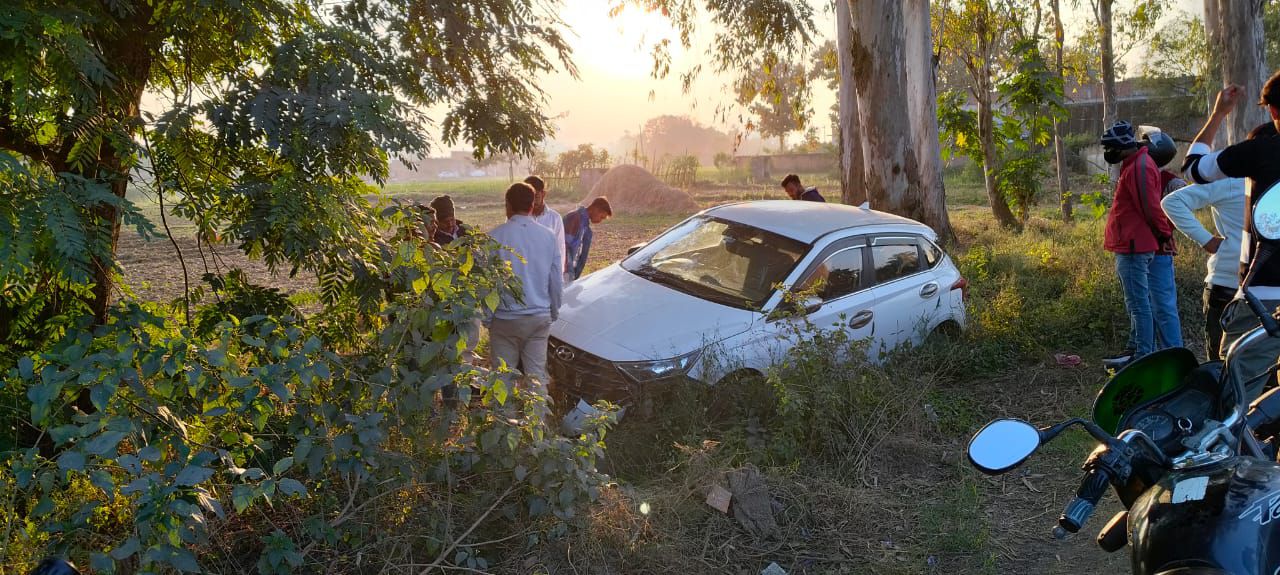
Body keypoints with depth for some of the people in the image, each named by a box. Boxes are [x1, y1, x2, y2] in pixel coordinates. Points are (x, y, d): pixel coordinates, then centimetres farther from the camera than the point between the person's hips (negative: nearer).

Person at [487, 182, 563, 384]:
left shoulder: (495, 236, -10)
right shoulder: (548, 236, -1)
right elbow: (557, 281, 5)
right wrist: (554, 313, 19)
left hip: (505, 320, -2)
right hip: (540, 318, 3)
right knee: (537, 373, 9)